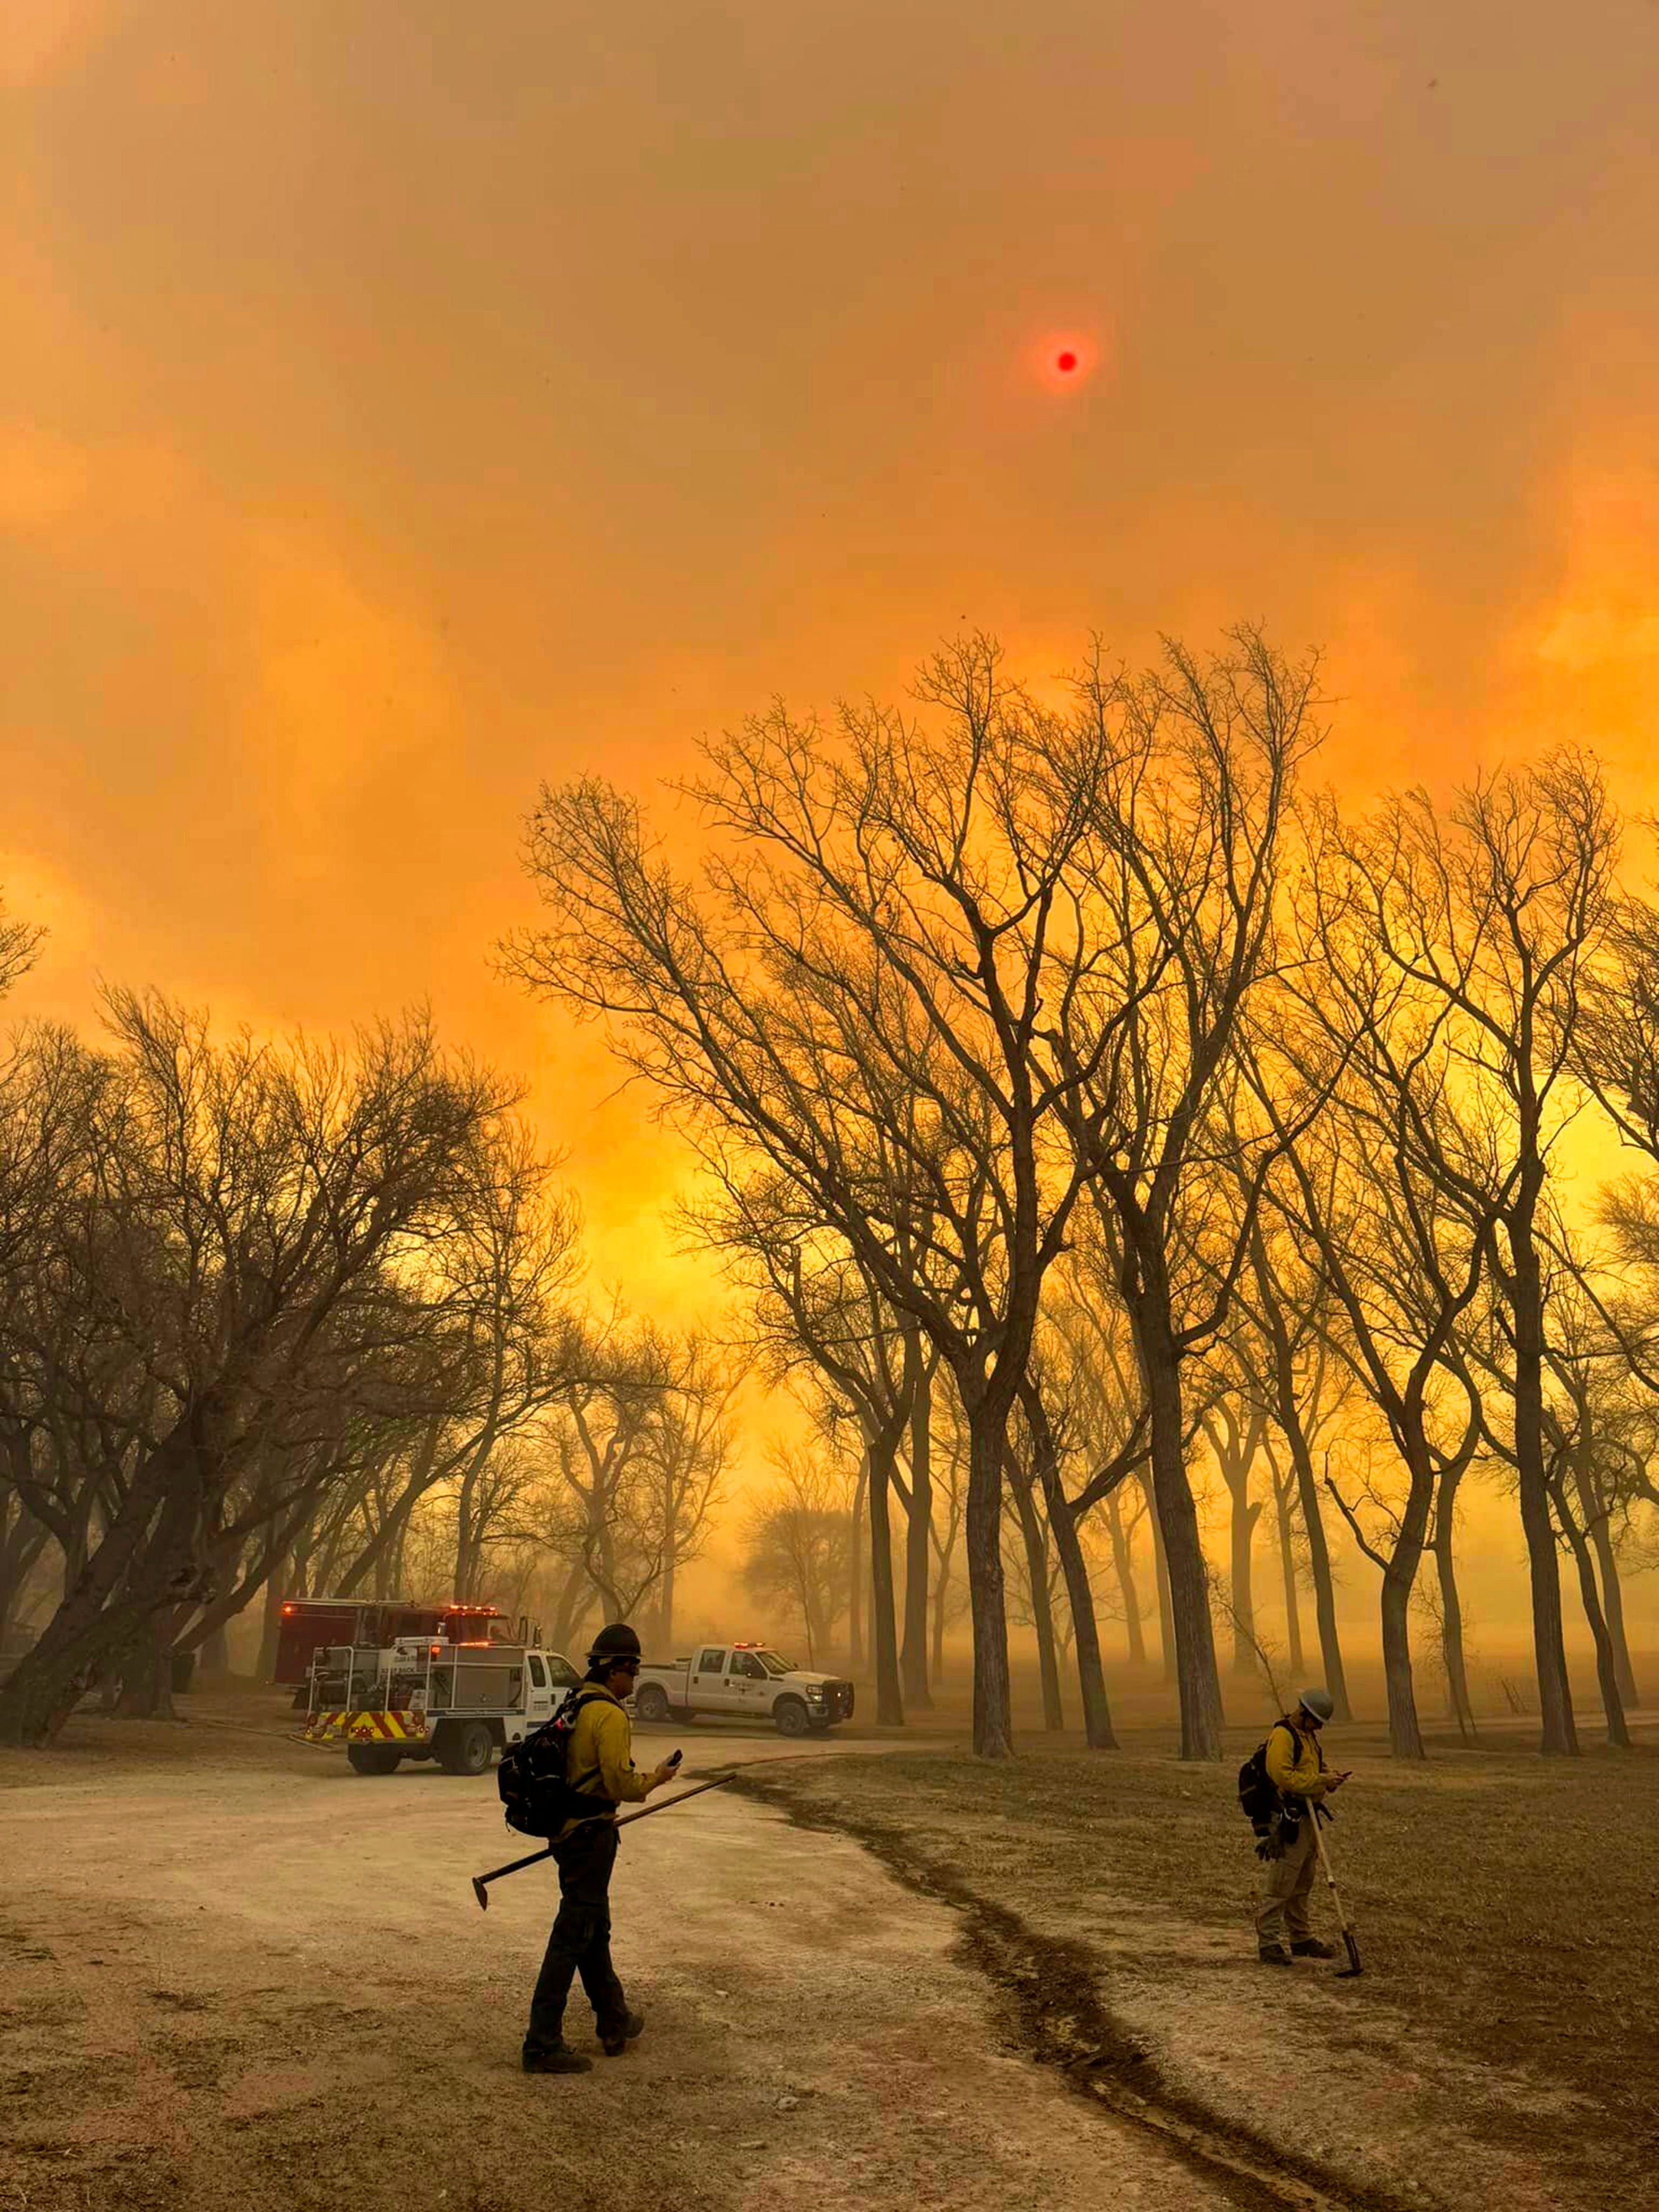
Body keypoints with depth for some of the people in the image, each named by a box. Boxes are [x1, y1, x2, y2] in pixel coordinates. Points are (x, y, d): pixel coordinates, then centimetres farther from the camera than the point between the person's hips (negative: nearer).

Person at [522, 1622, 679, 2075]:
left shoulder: (576, 1707, 11)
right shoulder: (610, 1716, -19)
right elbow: (621, 1783, -23)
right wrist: (655, 1779, -5)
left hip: (569, 1831, 10)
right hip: (591, 1837, -10)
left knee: (596, 1931, 20)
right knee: (573, 1937, -2)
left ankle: (615, 2023, 34)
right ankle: (542, 2044, 3)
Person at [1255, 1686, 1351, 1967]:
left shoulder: (1309, 1735, 16)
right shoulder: (1282, 1735, -16)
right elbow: (1282, 1776, -25)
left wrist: (1329, 1778, 4)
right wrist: (1320, 1781, -21)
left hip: (1308, 1816, 10)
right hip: (1288, 1819, -10)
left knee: (1303, 1884, 18)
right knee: (1281, 1884, -7)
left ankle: (1302, 1938, 29)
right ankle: (1268, 1942, -1)